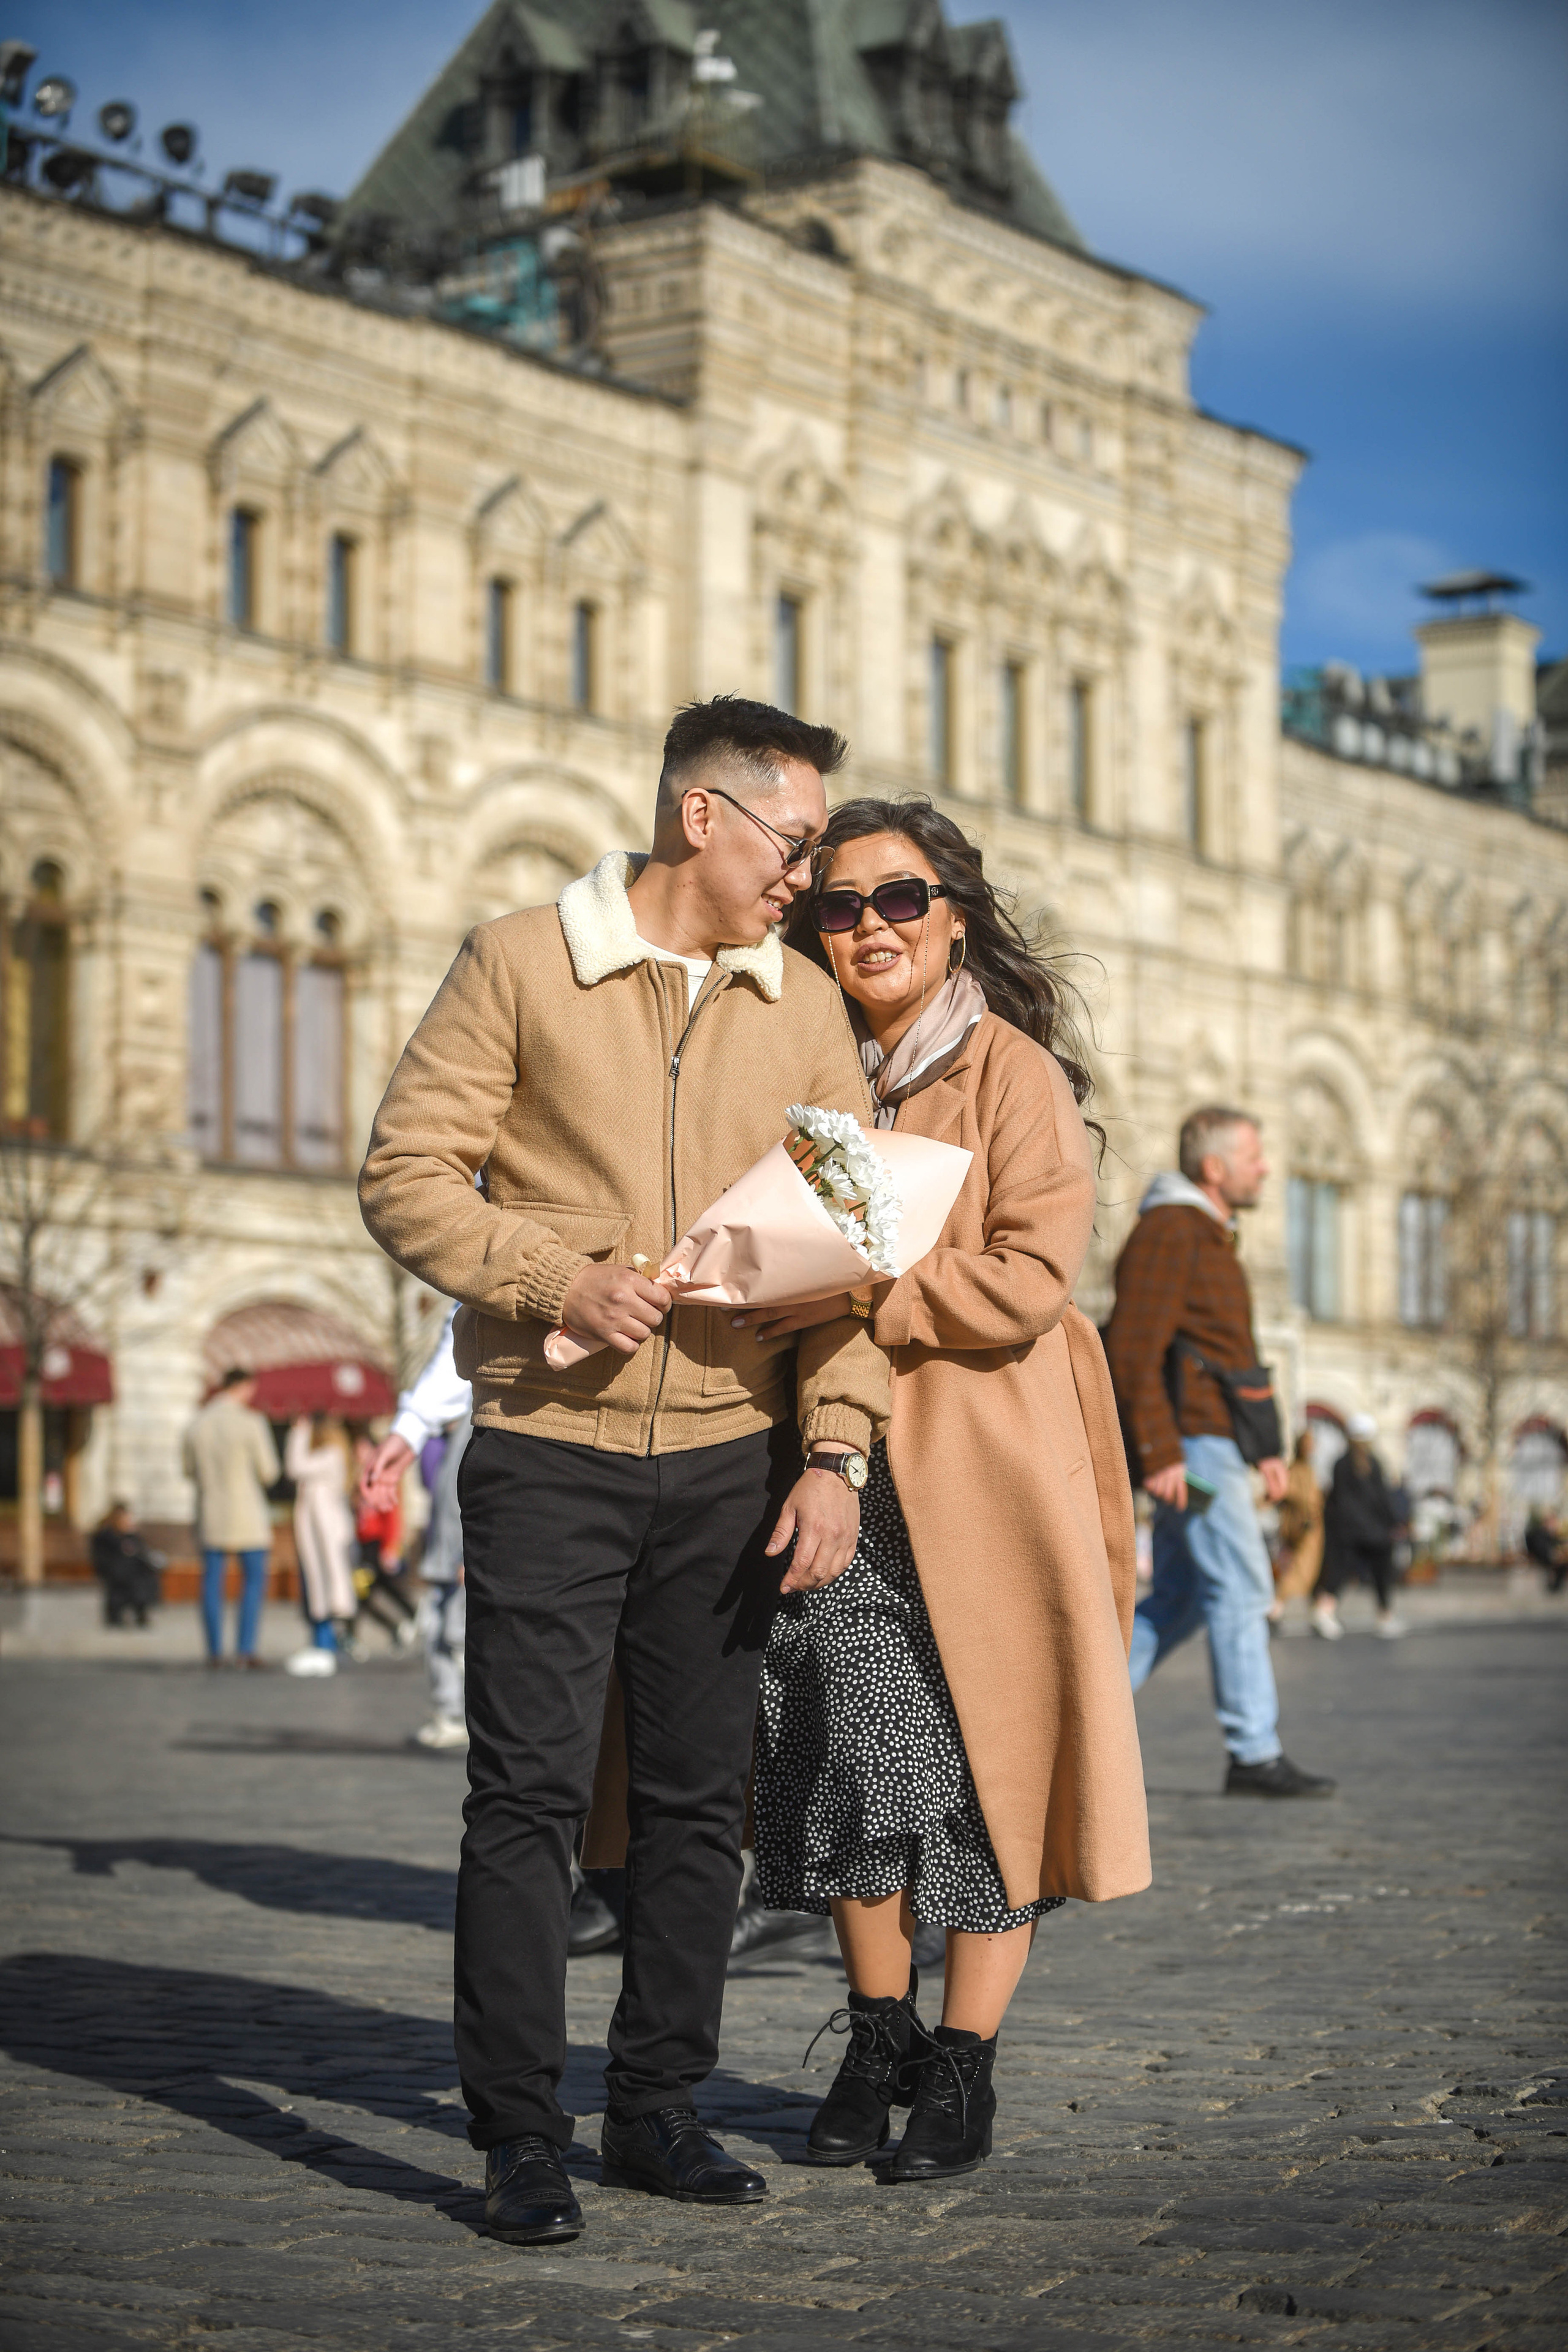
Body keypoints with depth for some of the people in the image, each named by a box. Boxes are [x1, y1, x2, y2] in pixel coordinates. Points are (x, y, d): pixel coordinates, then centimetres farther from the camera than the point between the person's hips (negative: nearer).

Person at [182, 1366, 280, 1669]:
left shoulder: (197, 1425, 1)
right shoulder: (251, 1424, -13)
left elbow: (190, 1470, 12)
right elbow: (268, 1473, -9)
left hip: (210, 1515, 4)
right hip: (247, 1515, -4)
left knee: (212, 1582, 8)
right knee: (254, 1580, 5)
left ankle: (214, 1650, 6)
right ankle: (246, 1647, -3)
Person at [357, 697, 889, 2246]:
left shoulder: (804, 1008, 10)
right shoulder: (519, 966, -1)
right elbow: (406, 1172, -3)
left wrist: (835, 1450, -3)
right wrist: (555, 1277, -17)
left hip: (730, 1462, 4)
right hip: (549, 1448, -4)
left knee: (699, 1796, 8)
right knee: (529, 1789, -4)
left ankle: (657, 2107, 20)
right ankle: (519, 2134, 4)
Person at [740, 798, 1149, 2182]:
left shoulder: (1013, 1072, -3)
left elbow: (1030, 1279, -13)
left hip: (982, 1475, -4)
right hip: (841, 1473, 4)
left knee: (982, 1763, -1)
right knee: (854, 1760, 1)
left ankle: (964, 2071, 8)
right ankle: (880, 2043, 16)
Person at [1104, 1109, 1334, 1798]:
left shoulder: (1209, 1238, 20)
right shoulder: (1168, 1232, -12)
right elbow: (1132, 1348, -19)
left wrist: (1265, 1449, 21)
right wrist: (1158, 1453, -24)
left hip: (1212, 1444, 10)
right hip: (1193, 1443, -10)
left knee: (1178, 1599, 10)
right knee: (1241, 1591, -8)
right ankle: (1256, 1757, -6)